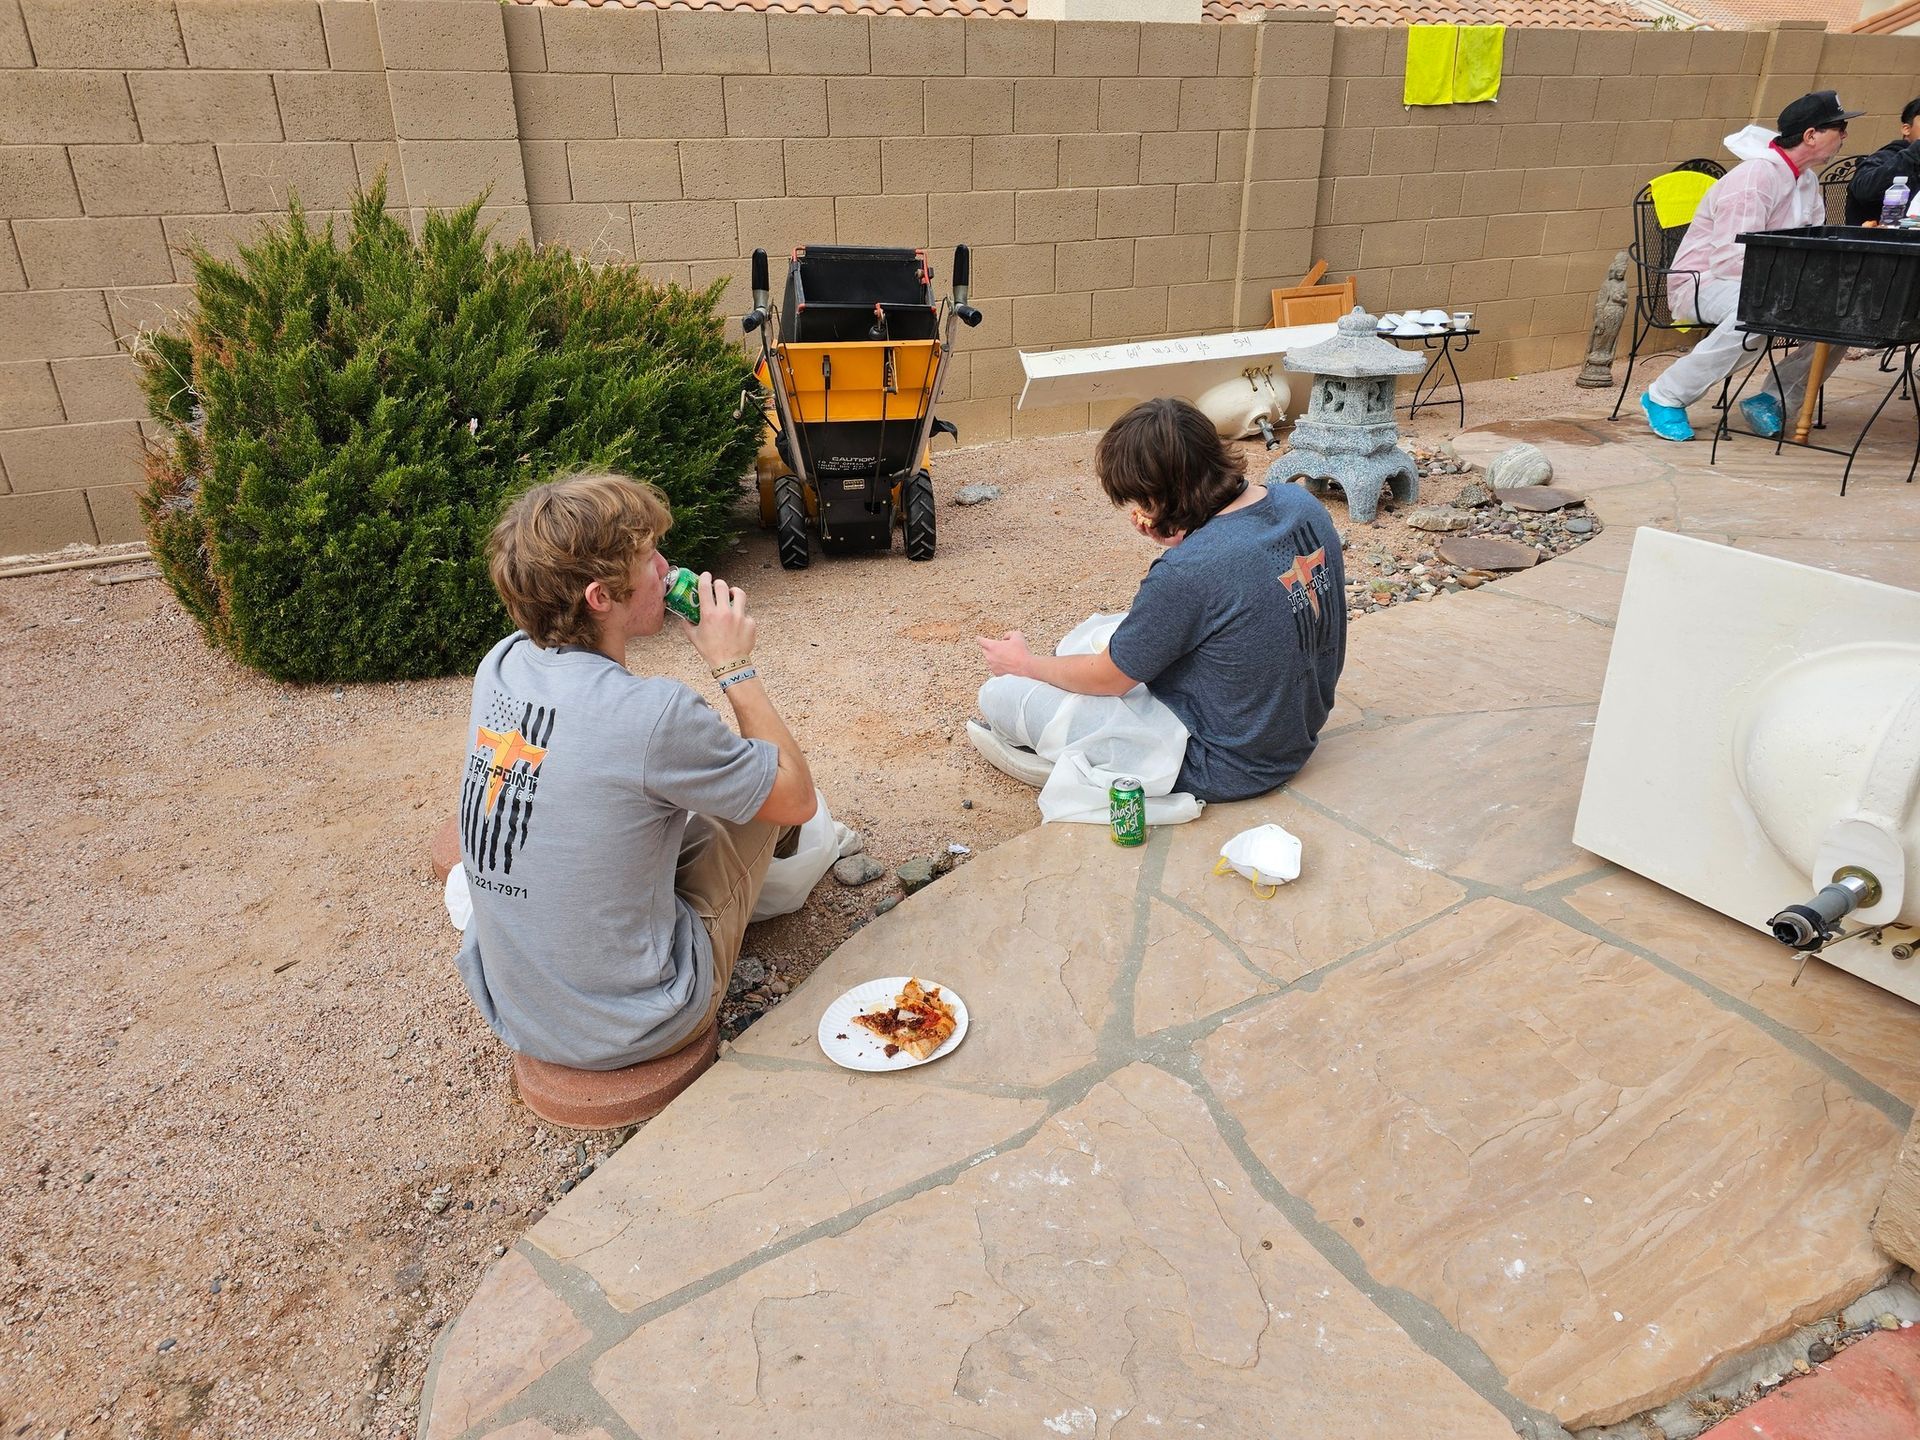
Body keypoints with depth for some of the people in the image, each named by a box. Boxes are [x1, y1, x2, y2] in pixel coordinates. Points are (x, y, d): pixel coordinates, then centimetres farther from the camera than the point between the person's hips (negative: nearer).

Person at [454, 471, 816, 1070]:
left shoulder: (500, 664, -7)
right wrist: (735, 665, -8)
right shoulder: (654, 713, -29)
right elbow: (797, 797, -12)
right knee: (766, 794, 8)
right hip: (630, 1030, -6)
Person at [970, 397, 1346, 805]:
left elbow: (1108, 678, -15)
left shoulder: (1186, 572, -31)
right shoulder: (1304, 504, -8)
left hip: (1220, 768, -9)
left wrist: (1026, 664, 3)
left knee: (998, 693, -3)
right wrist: (1179, 542, 0)